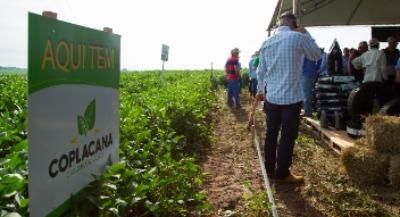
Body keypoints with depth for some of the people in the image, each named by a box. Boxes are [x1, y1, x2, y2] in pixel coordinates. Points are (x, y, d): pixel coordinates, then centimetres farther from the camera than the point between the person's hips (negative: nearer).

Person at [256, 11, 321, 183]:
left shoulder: (266, 42, 8)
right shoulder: (298, 37, -7)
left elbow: (261, 70, 12)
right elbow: (317, 55, 9)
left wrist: (260, 89, 24)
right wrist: (306, 34, 14)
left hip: (271, 96, 5)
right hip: (292, 97, -5)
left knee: (271, 133, 14)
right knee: (288, 135, 3)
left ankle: (269, 168, 26)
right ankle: (282, 174, 10)